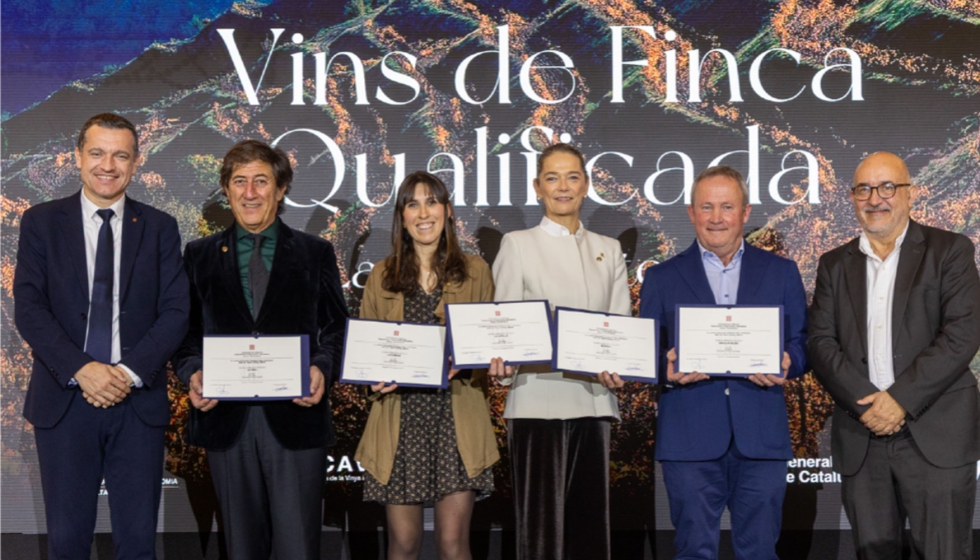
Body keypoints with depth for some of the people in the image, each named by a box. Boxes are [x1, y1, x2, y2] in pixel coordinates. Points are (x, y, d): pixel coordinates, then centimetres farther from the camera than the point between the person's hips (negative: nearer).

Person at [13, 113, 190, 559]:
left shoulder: (159, 228, 7)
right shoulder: (41, 222, 5)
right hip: (65, 400, 0)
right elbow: (28, 308, -3)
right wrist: (81, 369, -16)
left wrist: (131, 372, -13)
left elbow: (175, 312, 1)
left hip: (138, 401, 1)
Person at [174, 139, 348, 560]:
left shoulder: (316, 253, 9)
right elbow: (187, 330, 11)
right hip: (227, 419, 2)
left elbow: (335, 329, 7)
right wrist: (192, 372, -8)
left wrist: (322, 368, -12)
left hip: (297, 418, -1)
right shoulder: (200, 255, 12)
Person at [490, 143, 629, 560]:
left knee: (588, 521, 7)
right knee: (541, 525, -5)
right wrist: (502, 360, -22)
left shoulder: (609, 250, 15)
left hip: (593, 400, 4)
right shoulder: (518, 245, 5)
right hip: (539, 401, -4)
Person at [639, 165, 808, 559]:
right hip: (689, 439, -1)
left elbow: (802, 345, 10)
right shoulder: (661, 278, 10)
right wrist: (667, 369, -15)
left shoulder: (782, 272, 13)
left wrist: (786, 365, -12)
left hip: (762, 437, 1)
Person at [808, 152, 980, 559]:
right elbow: (821, 343, 4)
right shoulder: (834, 265, 13)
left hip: (935, 435, -3)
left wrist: (900, 399, -14)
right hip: (861, 438, 3)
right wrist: (865, 402, -11)